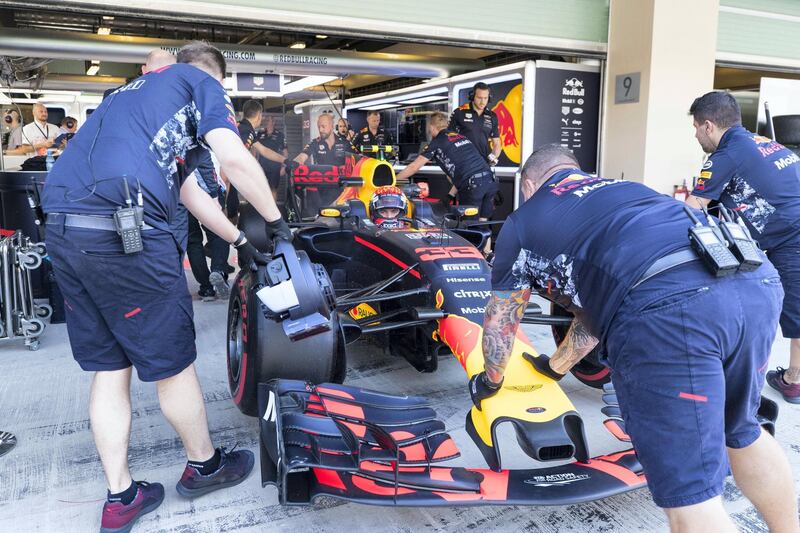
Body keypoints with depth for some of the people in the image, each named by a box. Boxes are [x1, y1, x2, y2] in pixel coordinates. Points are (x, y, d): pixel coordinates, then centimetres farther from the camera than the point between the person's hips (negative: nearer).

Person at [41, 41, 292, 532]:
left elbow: (188, 189, 33)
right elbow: (235, 161, -7)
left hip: (63, 229, 9)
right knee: (173, 364, 9)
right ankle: (204, 465, 30)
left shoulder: (139, 89, 34)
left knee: (108, 369, 15)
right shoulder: (202, 84, 10)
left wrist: (240, 240, 36)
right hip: (123, 229, -9)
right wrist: (275, 221, 8)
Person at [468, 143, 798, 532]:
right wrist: (555, 366, 58)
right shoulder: (623, 190, 39)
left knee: (689, 492, 4)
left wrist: (490, 380, 52)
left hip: (666, 308, -7)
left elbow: (499, 320, 33)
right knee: (740, 432, 31)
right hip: (757, 282, 8)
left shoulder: (522, 222, 24)